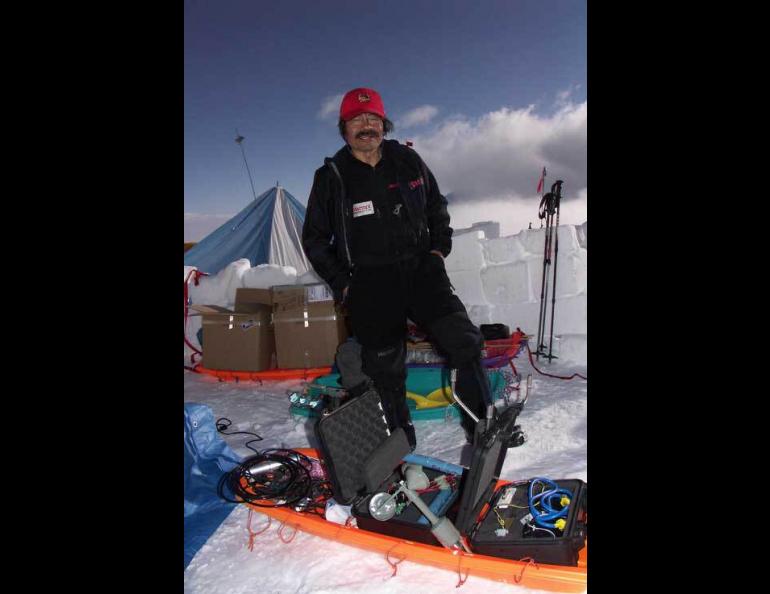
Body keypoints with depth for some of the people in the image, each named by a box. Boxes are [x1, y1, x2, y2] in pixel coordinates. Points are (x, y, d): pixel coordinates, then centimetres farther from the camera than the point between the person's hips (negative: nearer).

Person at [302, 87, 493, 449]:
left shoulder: (407, 160, 8)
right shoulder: (331, 177, 2)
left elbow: (436, 205, 22)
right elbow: (314, 237, 9)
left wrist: (440, 247, 9)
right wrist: (342, 284, 1)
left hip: (421, 268, 2)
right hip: (369, 280, -2)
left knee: (463, 339, -12)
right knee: (385, 363, -7)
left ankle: (482, 424, 4)